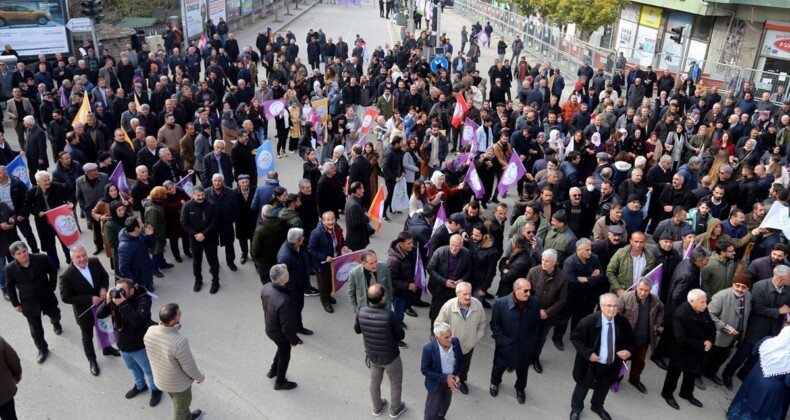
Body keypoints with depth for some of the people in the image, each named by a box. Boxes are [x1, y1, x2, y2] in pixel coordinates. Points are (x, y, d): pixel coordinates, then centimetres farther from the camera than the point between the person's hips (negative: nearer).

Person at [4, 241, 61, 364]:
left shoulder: (41, 259, -20)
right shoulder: (10, 268, -18)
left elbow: (53, 271, -3)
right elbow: (10, 287, -3)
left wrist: (51, 288, -4)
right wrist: (15, 304, 1)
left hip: (47, 298, 1)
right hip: (29, 303, -1)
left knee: (55, 315, 30)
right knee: (36, 330, 10)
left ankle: (56, 324, 67)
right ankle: (43, 350, 34)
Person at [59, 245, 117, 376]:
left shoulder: (95, 262, -17)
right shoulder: (67, 276, -30)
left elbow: (104, 275, 1)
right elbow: (66, 298, -25)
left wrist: (103, 288, -19)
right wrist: (90, 299, -29)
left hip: (101, 304, 5)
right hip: (85, 311, -4)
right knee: (87, 337, 19)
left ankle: (107, 348, 57)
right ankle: (92, 361, 43)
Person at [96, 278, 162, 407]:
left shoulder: (142, 300, -27)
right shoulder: (115, 298, -8)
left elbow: (137, 320, -41)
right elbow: (99, 315, -10)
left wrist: (123, 304, -42)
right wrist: (107, 301, -26)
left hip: (139, 346, -6)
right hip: (122, 345, 6)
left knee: (149, 370, 16)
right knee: (133, 368, 30)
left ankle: (156, 390, 40)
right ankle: (140, 386, 56)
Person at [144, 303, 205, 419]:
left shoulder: (150, 331, -24)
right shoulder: (179, 342, -42)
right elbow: (189, 367, -25)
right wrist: (199, 377, -6)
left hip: (160, 379, 6)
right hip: (178, 383, -6)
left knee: (178, 402, 34)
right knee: (181, 406, 25)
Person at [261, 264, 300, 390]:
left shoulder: (266, 287, -20)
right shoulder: (284, 301, -43)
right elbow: (287, 327, -30)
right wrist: (293, 340, -12)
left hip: (269, 328, 7)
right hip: (280, 333, -7)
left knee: (281, 350, 35)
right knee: (284, 356, 22)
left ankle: (273, 371, 57)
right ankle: (280, 382, 46)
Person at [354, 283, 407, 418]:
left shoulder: (361, 312, -20)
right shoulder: (389, 315, -33)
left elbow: (357, 330, 0)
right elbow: (401, 335, -18)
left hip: (372, 355, 4)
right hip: (390, 356, -4)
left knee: (374, 382, 28)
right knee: (395, 383, 23)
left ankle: (377, 408, 49)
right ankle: (395, 410, 43)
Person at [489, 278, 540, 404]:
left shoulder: (535, 303, -18)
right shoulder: (500, 303, -25)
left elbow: (537, 323, -2)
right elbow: (495, 324, -12)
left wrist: (532, 341, -3)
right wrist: (501, 340, -13)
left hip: (525, 346, 2)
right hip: (505, 345, -2)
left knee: (522, 369, 24)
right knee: (499, 366, 24)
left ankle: (520, 388, 53)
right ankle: (495, 382, 56)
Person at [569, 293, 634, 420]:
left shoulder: (623, 321, -13)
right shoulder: (589, 321, -26)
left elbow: (630, 339, 4)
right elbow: (575, 337, -16)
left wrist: (629, 351, -16)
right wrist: (587, 353, -24)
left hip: (612, 365, 4)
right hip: (591, 363, -3)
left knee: (603, 387, 27)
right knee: (583, 386, 20)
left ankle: (597, 406, 57)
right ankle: (576, 408, 48)